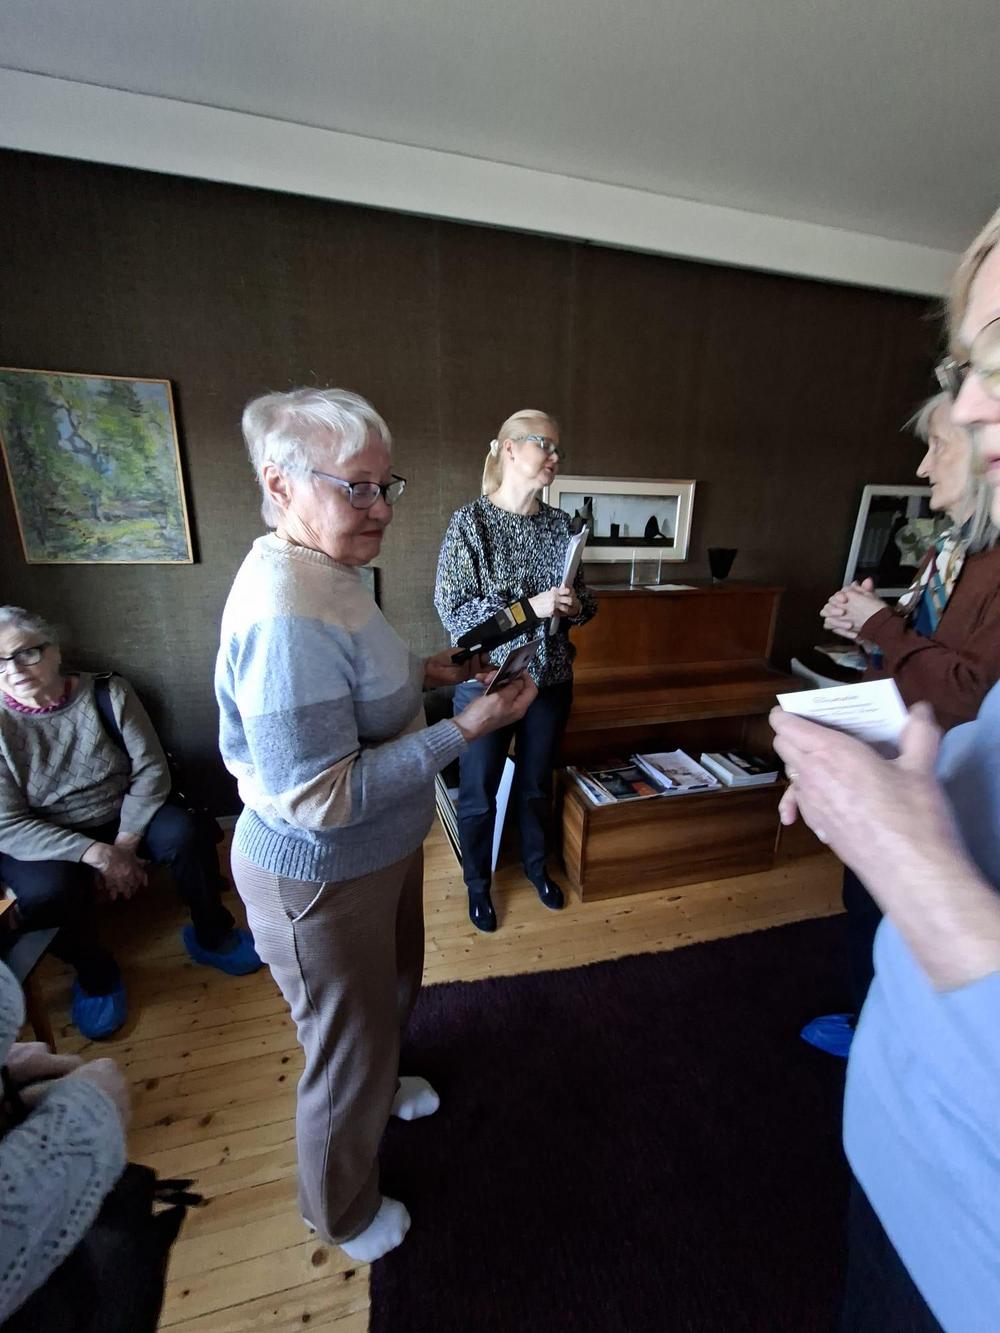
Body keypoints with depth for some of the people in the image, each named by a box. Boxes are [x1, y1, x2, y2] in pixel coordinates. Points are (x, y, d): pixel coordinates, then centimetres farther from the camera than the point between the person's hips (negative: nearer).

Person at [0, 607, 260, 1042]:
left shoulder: (107, 692, -10)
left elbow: (151, 768, -11)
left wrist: (124, 844, -20)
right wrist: (98, 854, -26)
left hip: (124, 817, 1)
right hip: (42, 841, 0)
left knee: (185, 834, -26)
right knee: (47, 891, -31)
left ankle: (211, 937, 0)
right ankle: (94, 974, 1)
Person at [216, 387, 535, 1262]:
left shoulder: (327, 572, 1)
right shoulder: (287, 613, -31)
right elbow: (318, 799, -31)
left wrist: (422, 672, 1)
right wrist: (463, 731, -29)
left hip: (381, 852, 9)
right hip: (322, 880, -9)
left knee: (395, 987, 33)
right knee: (348, 1046, 18)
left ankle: (381, 1085, 66)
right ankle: (344, 1214, 51)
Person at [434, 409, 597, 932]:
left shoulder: (562, 524, 3)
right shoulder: (470, 522, -10)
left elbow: (585, 601, 11)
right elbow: (452, 609, -16)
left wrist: (575, 606, -13)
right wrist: (529, 608, -24)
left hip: (551, 679, 4)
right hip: (487, 680, -4)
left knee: (537, 783, 21)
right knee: (478, 792, 12)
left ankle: (536, 865, 47)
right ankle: (477, 883, 37)